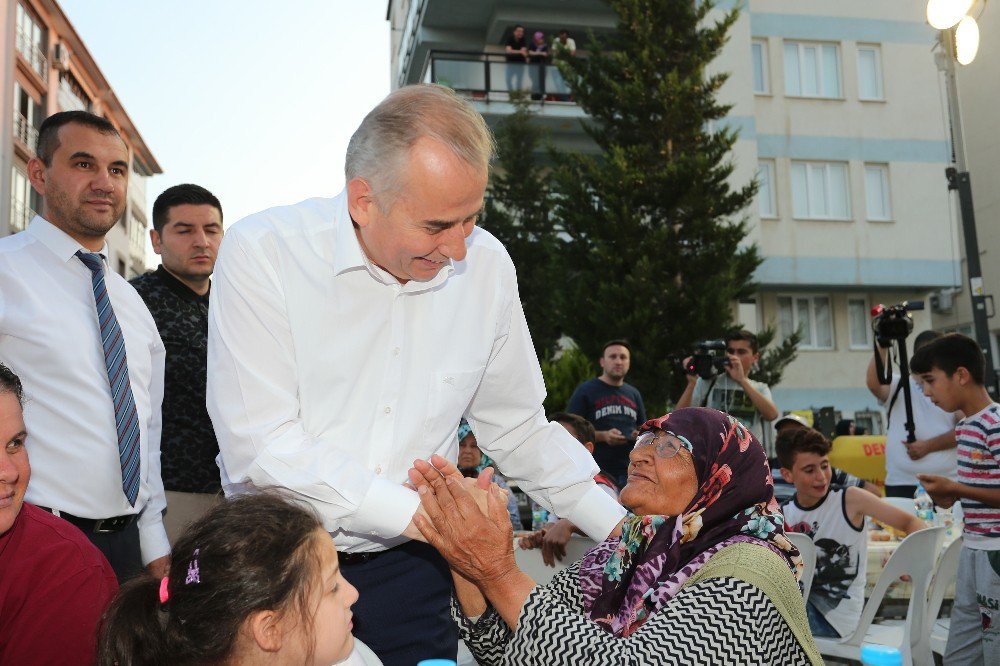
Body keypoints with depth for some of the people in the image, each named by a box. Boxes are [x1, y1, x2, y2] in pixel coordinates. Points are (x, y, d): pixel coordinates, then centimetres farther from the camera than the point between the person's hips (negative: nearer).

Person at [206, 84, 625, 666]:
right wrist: (419, 512, -25)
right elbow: (262, 444, -21)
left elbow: (518, 427, 5)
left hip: (411, 570, 3)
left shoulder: (487, 266, -5)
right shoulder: (262, 253, -16)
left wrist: (620, 526, 0)